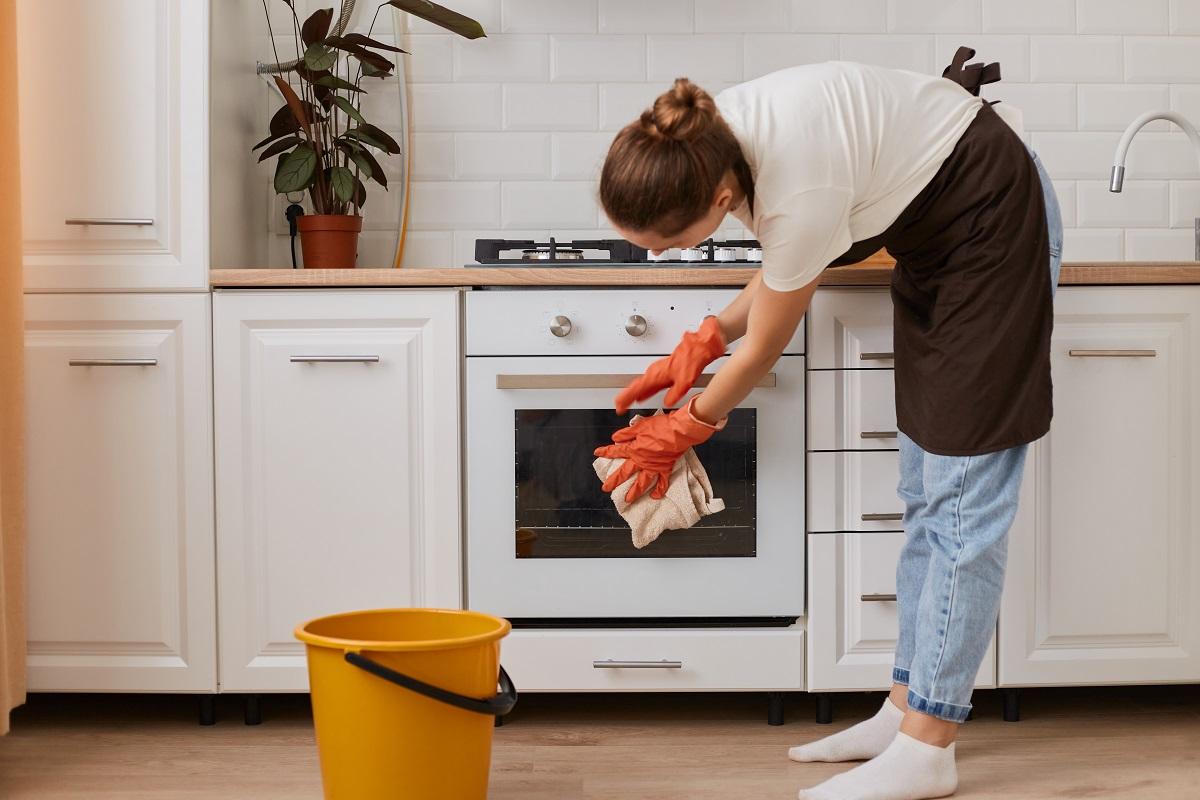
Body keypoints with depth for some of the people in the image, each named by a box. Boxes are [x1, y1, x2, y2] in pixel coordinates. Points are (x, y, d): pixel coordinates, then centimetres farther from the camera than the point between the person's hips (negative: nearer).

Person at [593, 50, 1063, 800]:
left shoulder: (799, 193, -36)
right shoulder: (709, 138, -14)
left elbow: (764, 347, -19)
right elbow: (793, 259, 5)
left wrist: (683, 429, -2)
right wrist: (704, 340, -4)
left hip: (993, 223, -9)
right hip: (934, 232, 9)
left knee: (962, 496, -9)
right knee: (925, 493, 10)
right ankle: (907, 708, 17)